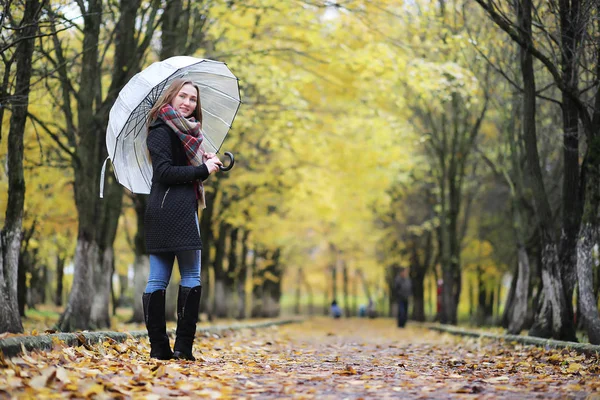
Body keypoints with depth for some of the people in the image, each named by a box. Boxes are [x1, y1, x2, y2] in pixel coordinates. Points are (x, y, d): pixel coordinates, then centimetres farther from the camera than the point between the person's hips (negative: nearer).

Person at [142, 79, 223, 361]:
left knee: (157, 279, 4)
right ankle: (183, 346, -4)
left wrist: (204, 162, 8)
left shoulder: (185, 130, 23)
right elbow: (164, 172, -15)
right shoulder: (162, 130, -6)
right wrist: (203, 170, -12)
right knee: (191, 277, -5)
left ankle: (159, 348, 5)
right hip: (173, 209, -9)